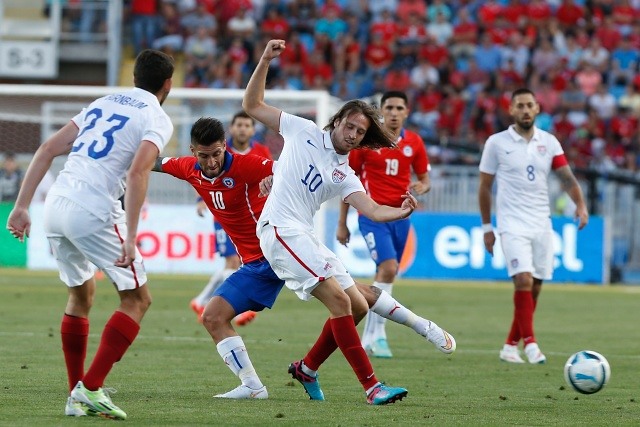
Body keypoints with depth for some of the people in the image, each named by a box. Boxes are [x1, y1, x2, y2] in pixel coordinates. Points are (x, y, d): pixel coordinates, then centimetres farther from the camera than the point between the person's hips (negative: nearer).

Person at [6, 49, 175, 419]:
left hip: (56, 205, 7)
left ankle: (76, 396, 23)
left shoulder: (104, 103, 22)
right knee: (137, 299, 6)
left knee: (81, 294, 25)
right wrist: (130, 238, -20)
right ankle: (91, 388, -5)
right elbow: (138, 172, -16)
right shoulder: (157, 119, 2)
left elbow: (48, 150, 15)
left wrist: (22, 207, 15)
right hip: (94, 213, -7)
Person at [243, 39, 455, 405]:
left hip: (306, 238, 7)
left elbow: (372, 210, -1)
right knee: (339, 299, -19)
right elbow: (253, 105, 7)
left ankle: (307, 368, 23)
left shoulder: (345, 175, 14)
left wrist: (402, 212, -22)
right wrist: (265, 62, -3)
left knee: (358, 306, 5)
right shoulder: (303, 131, 6)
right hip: (280, 229, -7)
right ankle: (372, 385, -21)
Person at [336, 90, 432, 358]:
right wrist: (342, 223, 0)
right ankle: (378, 334, -14)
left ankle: (368, 337, 19)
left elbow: (425, 179, 14)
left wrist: (422, 187, -12)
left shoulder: (414, 143, 5)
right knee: (388, 268, -21)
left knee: (384, 275, 8)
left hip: (400, 216, 4)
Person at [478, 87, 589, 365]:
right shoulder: (496, 143, -2)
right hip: (513, 225, -4)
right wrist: (486, 226, 2)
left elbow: (566, 177, 0)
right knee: (524, 280, -20)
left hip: (542, 225, 4)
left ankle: (511, 346, 17)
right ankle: (530, 343, -16)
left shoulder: (549, 142, 6)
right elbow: (484, 186, 4)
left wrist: (580, 204, -19)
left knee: (534, 289, 6)